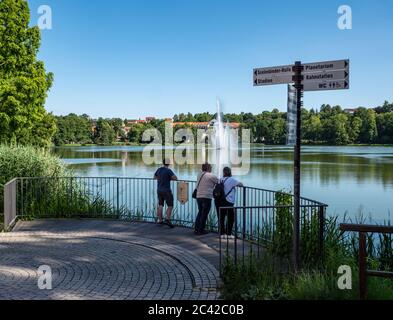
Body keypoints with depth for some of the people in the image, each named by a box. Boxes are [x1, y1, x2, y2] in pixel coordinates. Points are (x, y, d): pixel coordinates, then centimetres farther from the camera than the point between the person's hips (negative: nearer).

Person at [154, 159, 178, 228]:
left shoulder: (159, 170, 6)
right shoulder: (168, 170, -15)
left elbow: (155, 177, 24)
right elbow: (175, 178, -22)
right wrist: (169, 178, -3)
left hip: (159, 190, 7)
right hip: (166, 190, -7)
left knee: (160, 205, 14)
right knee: (170, 206, -2)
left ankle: (160, 220, 16)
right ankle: (167, 220, -12)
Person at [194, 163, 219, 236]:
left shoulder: (199, 175, 13)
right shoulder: (211, 176, -7)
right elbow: (219, 182, -2)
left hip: (198, 196, 7)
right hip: (206, 197, -7)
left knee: (200, 212, 18)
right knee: (204, 214, 1)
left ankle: (196, 229, 20)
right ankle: (201, 230, 4)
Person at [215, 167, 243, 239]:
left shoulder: (221, 180, 10)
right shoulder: (232, 179, -5)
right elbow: (240, 184, 2)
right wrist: (241, 184, 27)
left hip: (219, 201, 5)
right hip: (228, 202, -5)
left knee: (221, 218, 7)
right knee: (231, 218, 7)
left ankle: (222, 234, 9)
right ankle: (228, 234, 7)